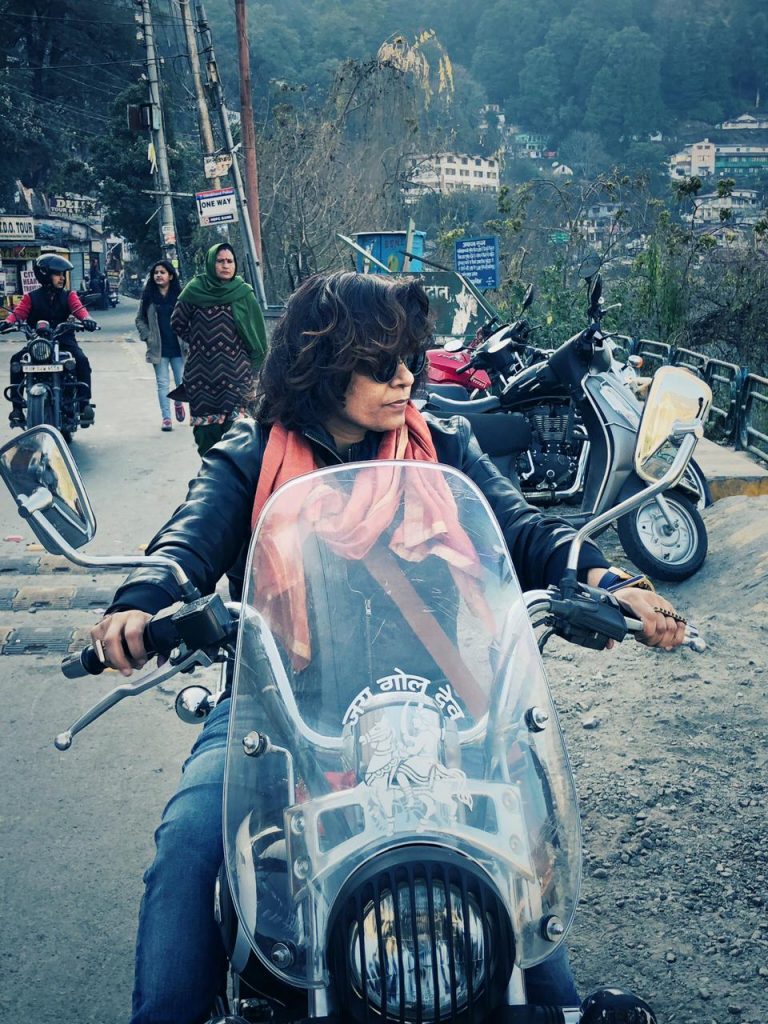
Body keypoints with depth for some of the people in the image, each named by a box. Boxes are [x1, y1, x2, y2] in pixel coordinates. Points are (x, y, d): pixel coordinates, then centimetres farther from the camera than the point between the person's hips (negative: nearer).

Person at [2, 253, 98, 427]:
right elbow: (19, 311, -4)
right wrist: (8, 321, -28)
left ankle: (84, 403, -24)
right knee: (16, 361, -23)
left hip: (64, 340, 0)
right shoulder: (31, 297, 9)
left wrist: (86, 318, -33)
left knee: (82, 360, -29)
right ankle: (17, 406, -17)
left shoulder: (68, 295, 10)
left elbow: (78, 308, -9)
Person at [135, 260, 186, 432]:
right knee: (162, 384, 2)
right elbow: (140, 319, 11)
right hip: (159, 348, 1)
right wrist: (147, 337, -1)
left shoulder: (180, 295, -1)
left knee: (182, 382, 4)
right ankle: (166, 417, 8)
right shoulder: (148, 297, 5)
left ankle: (178, 403, 36)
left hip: (178, 347, -1)